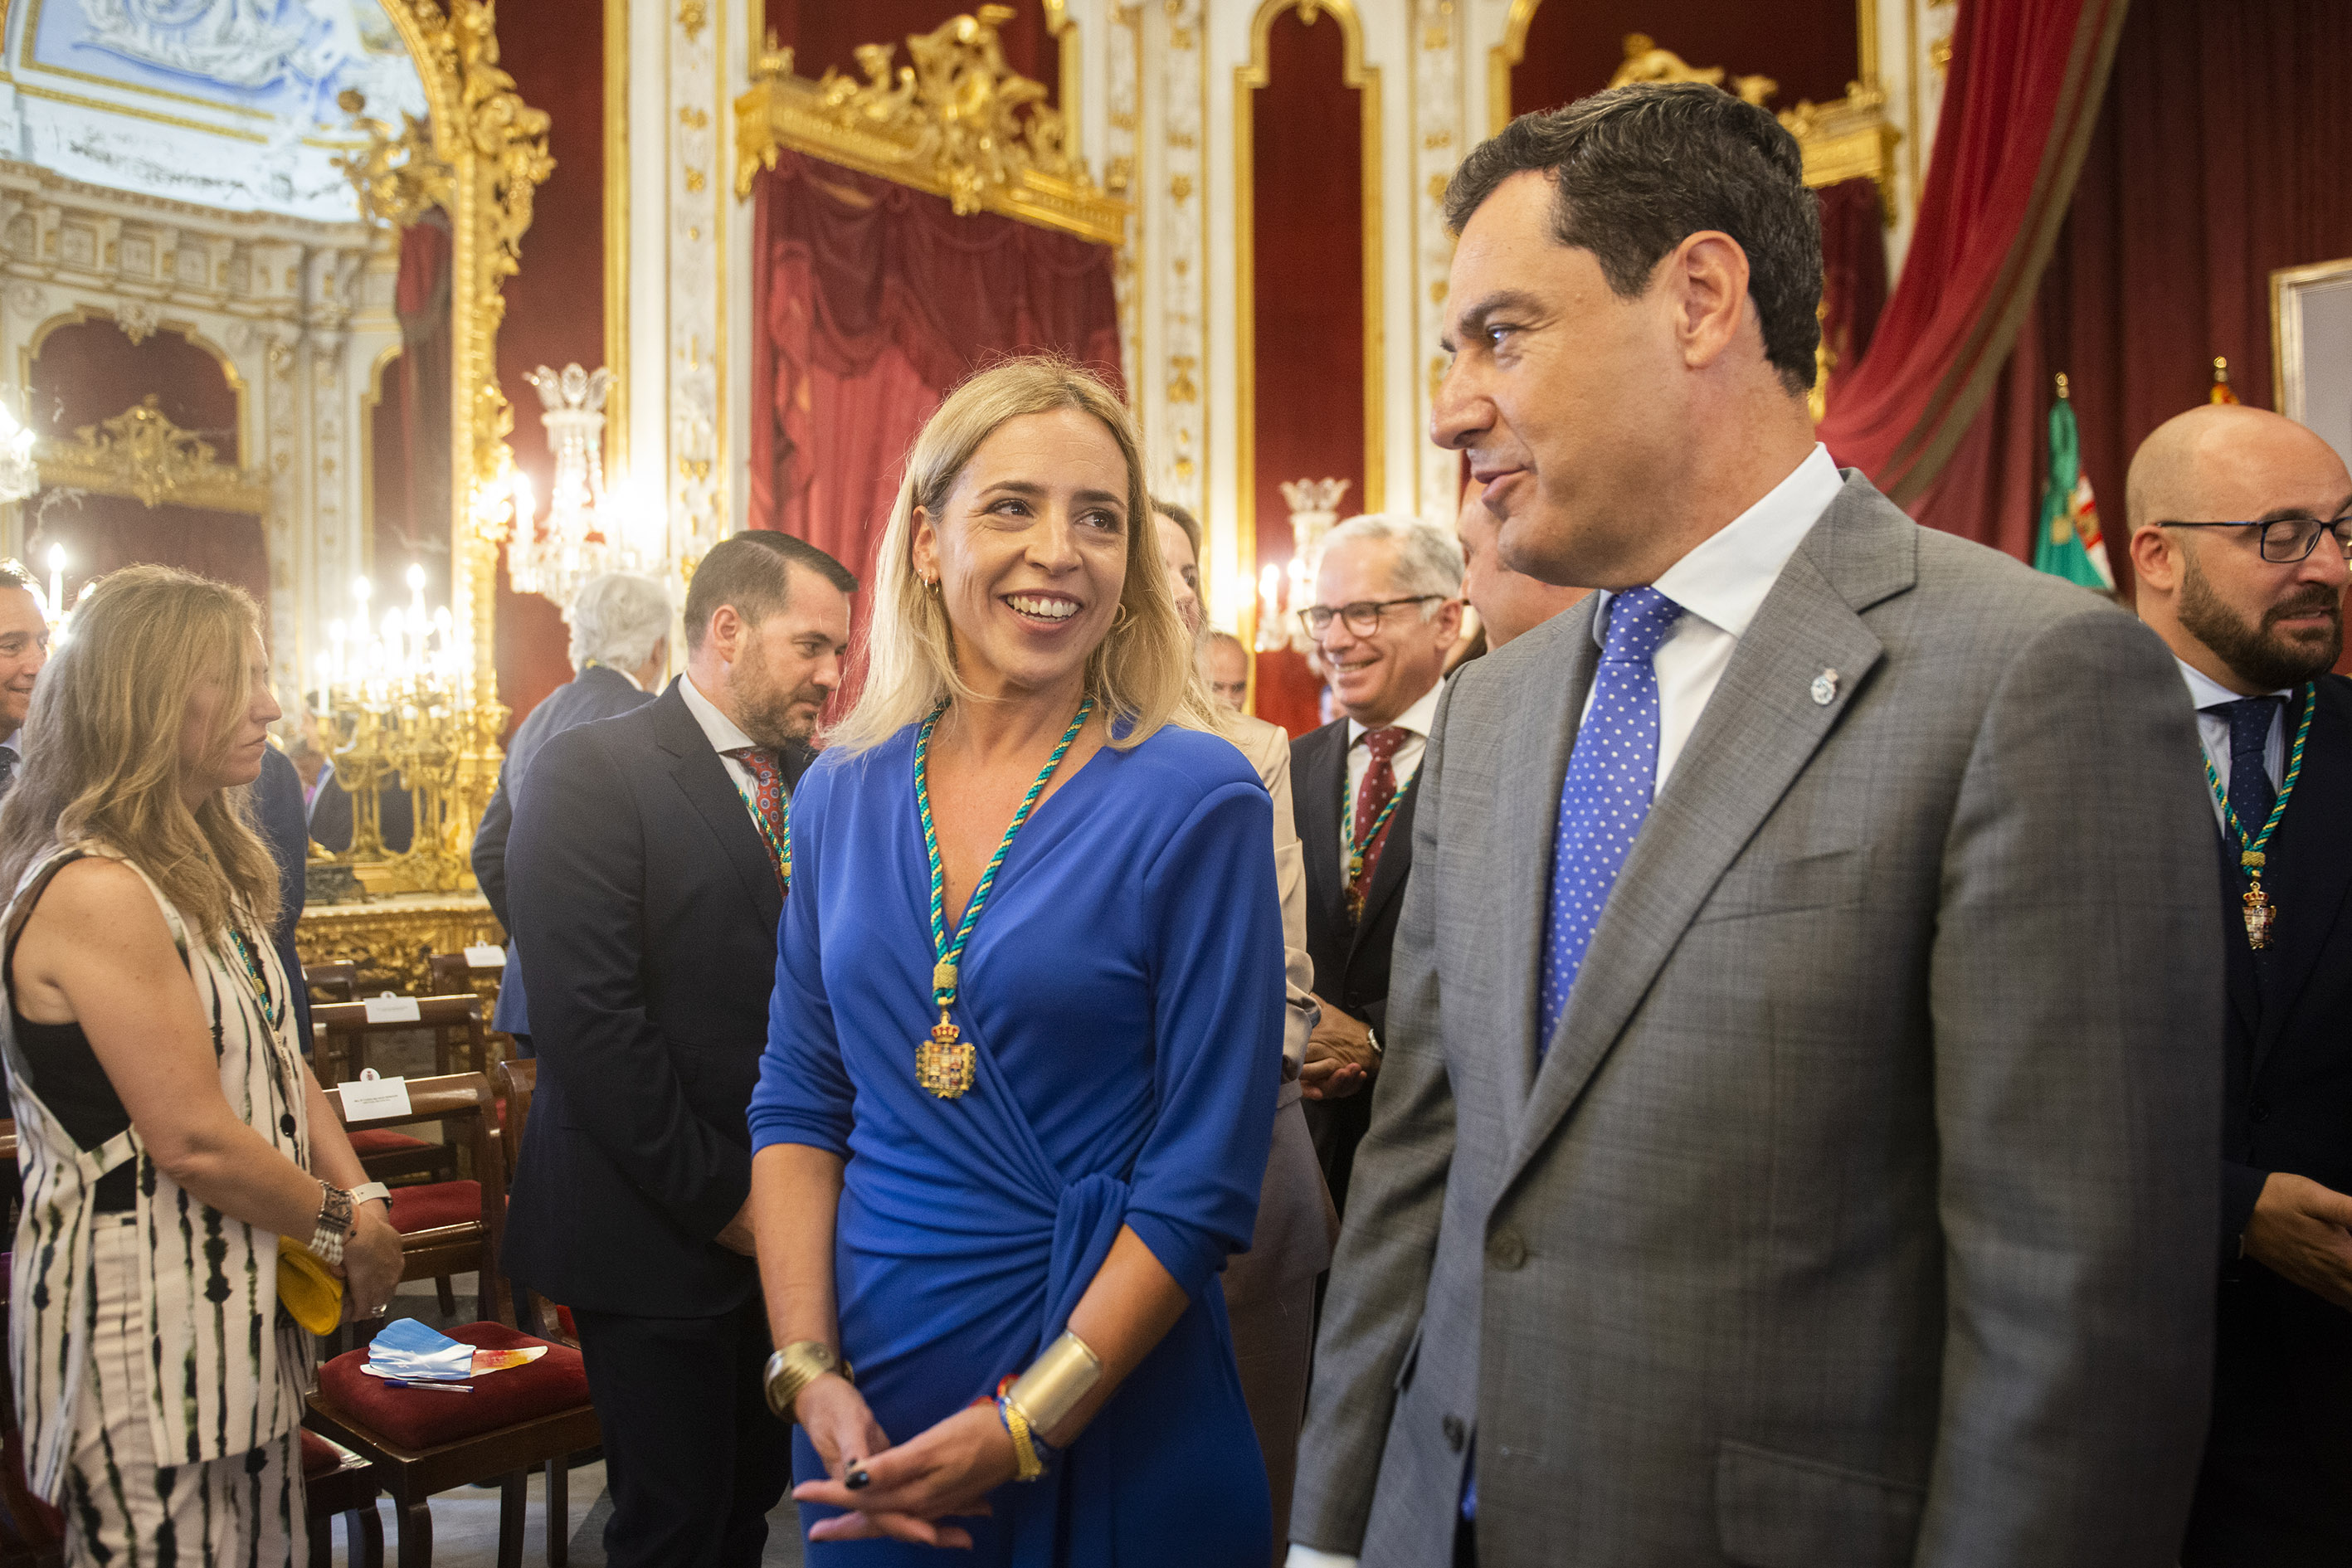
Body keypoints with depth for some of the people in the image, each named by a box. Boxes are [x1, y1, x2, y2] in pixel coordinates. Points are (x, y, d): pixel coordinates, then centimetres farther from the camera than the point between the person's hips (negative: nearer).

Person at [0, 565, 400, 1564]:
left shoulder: (205, 864, 11)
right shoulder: (95, 890, -20)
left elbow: (275, 1057, 10)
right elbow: (193, 1139, -21)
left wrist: (361, 1199, -2)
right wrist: (343, 1229, -8)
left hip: (234, 1306, 9)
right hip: (140, 1323, -9)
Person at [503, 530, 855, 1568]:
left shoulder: (813, 784, 6)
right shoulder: (592, 772, -11)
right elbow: (590, 1021, -18)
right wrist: (720, 1198, -15)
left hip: (784, 1232, 6)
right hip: (656, 1231, -5)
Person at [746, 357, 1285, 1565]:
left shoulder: (1198, 801, -13)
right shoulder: (841, 796, 0)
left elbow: (1205, 1176, -14)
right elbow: (799, 1104, 5)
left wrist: (1020, 1428, -16)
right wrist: (806, 1371, -6)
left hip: (1113, 1412, -3)